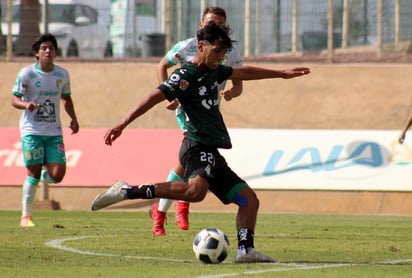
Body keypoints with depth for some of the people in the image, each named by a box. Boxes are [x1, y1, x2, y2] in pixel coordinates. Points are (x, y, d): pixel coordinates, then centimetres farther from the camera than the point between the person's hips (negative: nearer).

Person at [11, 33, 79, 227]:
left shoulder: (62, 74, 7)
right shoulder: (27, 73, -5)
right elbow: (15, 98, -6)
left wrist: (73, 118, 8)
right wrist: (26, 105, -28)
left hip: (54, 132, 3)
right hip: (32, 131, -3)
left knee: (57, 175, -9)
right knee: (33, 174, -6)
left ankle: (45, 174, 29)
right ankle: (26, 216, 6)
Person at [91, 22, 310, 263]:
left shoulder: (214, 71, 19)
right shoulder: (186, 75, -8)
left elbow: (244, 73, 35)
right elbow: (154, 97, -18)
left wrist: (281, 74, 44)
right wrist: (123, 125, -28)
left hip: (211, 152, 10)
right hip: (198, 146, -10)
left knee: (249, 199, 8)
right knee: (196, 191, -37)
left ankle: (246, 250, 2)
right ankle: (127, 191, -32)